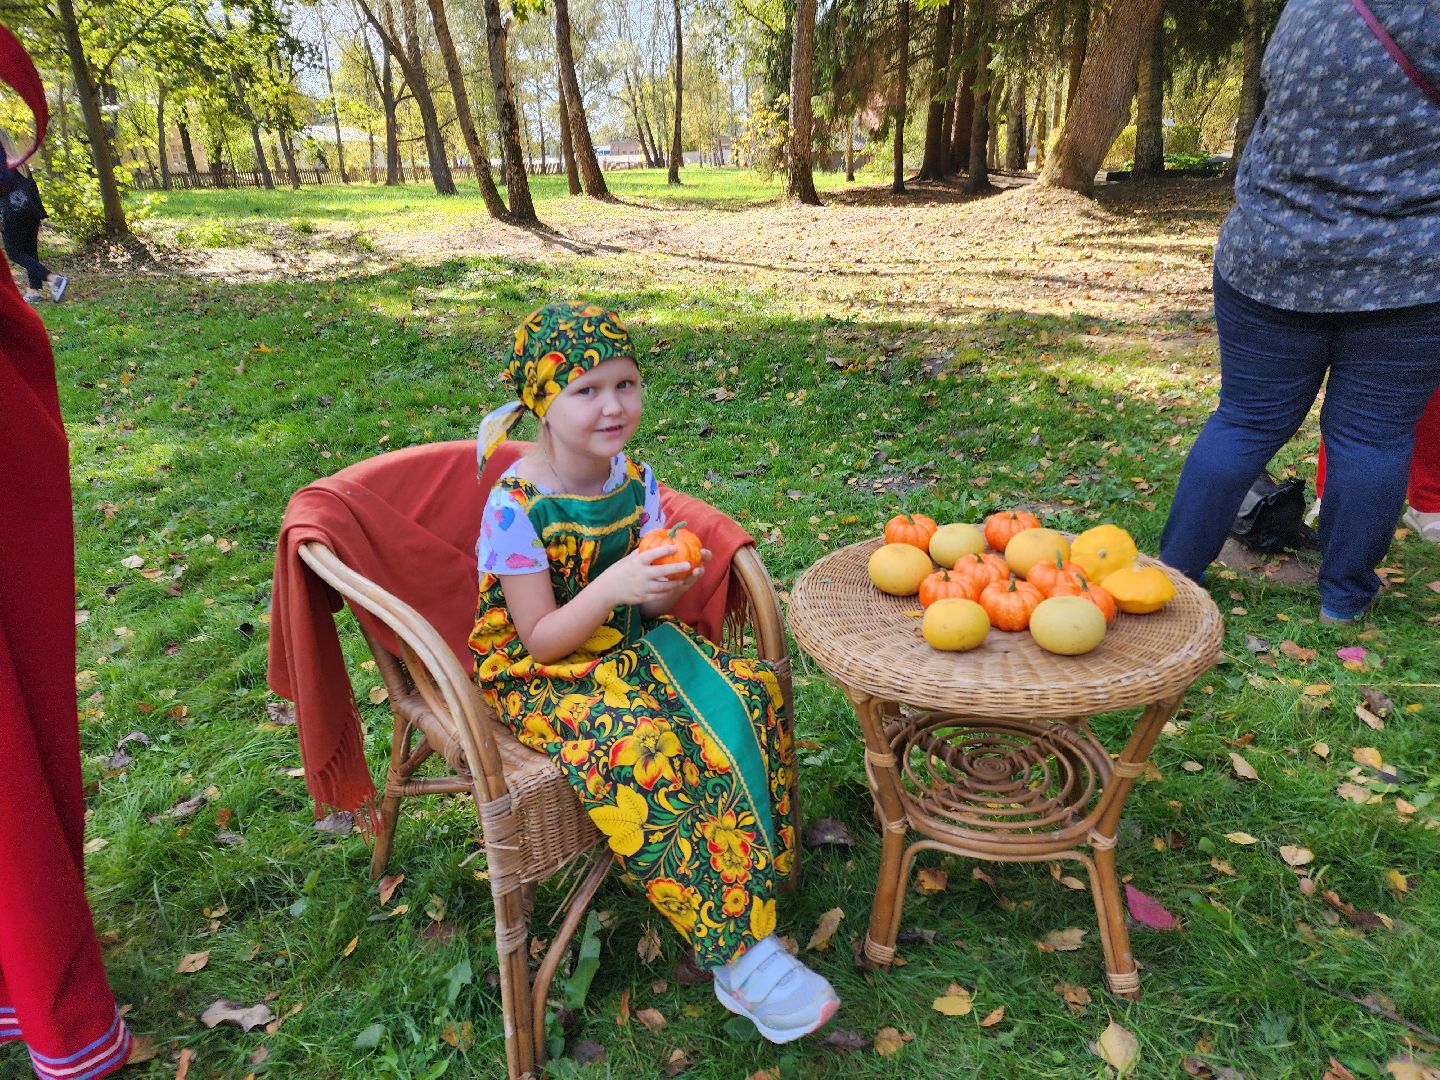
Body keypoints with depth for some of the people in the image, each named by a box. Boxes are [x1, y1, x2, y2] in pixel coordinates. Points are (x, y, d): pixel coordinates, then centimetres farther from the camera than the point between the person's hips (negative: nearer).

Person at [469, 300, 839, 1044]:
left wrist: (668, 583, -20)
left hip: (630, 647, 6)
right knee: (642, 750, -34)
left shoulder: (633, 480, 0)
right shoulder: (517, 507, -18)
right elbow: (541, 640, -16)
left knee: (748, 696, -20)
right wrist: (612, 586, -32)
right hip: (541, 678, -5)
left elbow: (644, 608, 4)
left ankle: (747, 922, -12)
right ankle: (740, 956, -20)